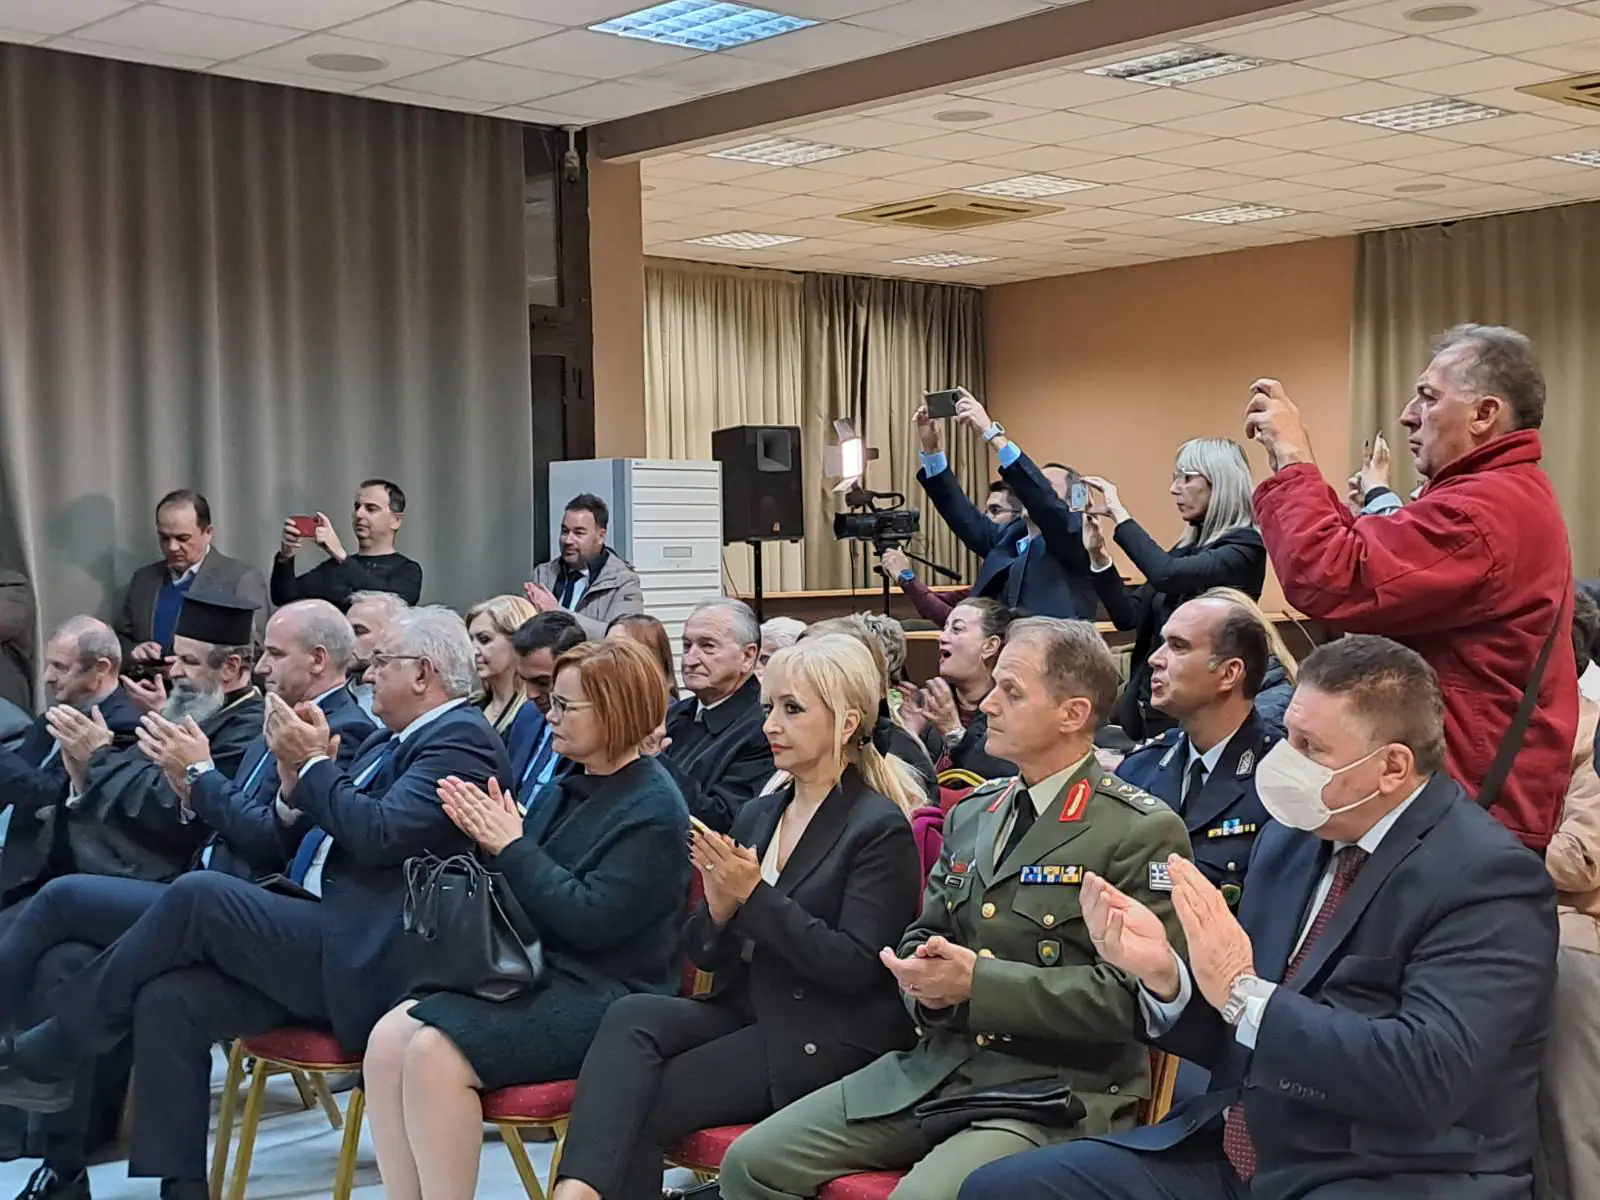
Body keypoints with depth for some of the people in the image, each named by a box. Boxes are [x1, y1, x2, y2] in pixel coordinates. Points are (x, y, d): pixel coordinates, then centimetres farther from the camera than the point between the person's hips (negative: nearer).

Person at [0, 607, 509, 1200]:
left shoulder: (462, 740, -7)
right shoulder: (388, 743, 22)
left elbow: (379, 835, -20)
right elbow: (311, 840, 22)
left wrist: (313, 764, -7)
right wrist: (297, 780, 3)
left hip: (363, 966, -9)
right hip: (318, 942, 9)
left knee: (198, 894, -22)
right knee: (169, 1002, -11)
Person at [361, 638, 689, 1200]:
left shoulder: (653, 810, -11)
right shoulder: (573, 788, 15)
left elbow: (589, 919, -20)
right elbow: (521, 889, 20)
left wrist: (511, 846, -14)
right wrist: (486, 836, 0)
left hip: (602, 994, -8)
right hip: (538, 973, 9)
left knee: (435, 1052, -27)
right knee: (388, 1037, -12)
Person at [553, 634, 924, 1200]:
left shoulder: (880, 828, -7)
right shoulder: (757, 815, 13)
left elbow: (857, 967, -15)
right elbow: (707, 954, 14)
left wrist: (755, 896, -19)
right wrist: (720, 907, -10)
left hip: (827, 1042, -6)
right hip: (745, 1013, 6)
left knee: (638, 1108, -21)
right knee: (632, 1015, -24)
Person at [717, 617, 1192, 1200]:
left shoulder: (1143, 833, -9)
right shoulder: (972, 812, 15)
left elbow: (1133, 993, -16)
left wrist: (978, 982, -20)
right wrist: (924, 978, -3)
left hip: (1056, 1093, -7)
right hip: (937, 1067, 7)